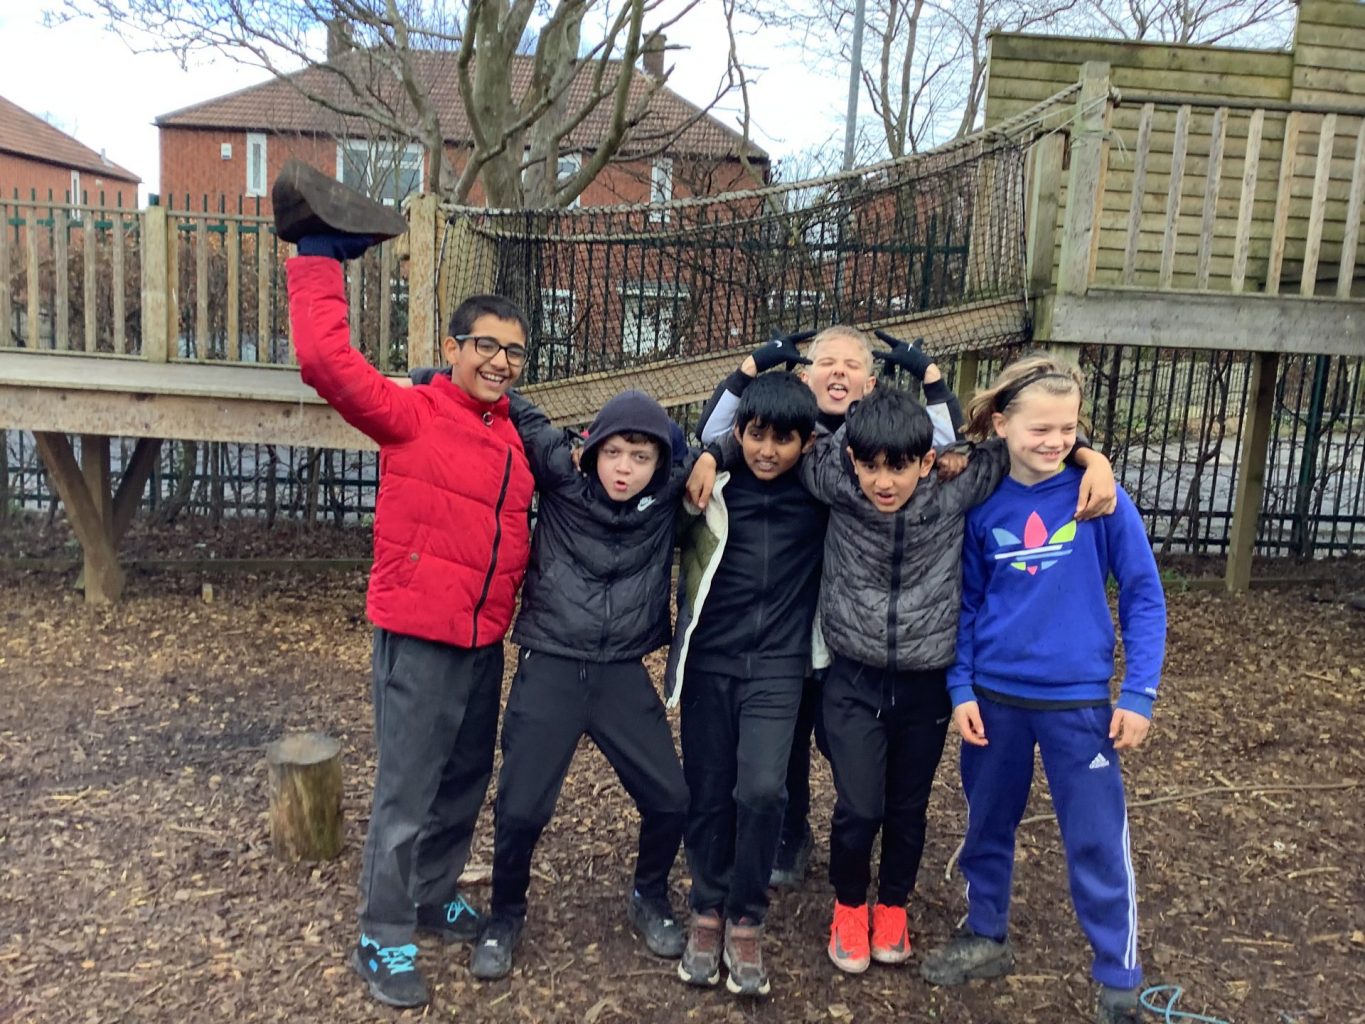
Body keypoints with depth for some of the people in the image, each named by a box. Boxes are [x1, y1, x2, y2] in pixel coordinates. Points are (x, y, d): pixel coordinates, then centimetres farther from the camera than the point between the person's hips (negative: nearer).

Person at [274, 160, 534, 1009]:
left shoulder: (515, 435, 9)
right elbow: (327, 358, -23)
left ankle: (436, 899, 40)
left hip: (487, 640, 7)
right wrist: (321, 259, -18)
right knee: (406, 793, 4)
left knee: (467, 781, 19)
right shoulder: (413, 416, -11)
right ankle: (384, 940, 22)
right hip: (417, 637, -7)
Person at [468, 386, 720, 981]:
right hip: (549, 670, -2)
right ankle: (506, 913, 30)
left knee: (670, 799, 4)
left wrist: (709, 456, -9)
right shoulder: (563, 475, -5)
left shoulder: (671, 491, 0)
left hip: (624, 675, 2)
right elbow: (519, 415, -1)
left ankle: (648, 899, 34)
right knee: (520, 808, 0)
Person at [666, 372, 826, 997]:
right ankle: (709, 911, 29)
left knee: (762, 789, -13)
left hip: (777, 664, -1)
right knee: (708, 794, 7)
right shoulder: (711, 486, -2)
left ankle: (747, 922, 9)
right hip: (708, 661, 1)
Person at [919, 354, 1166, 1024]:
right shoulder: (981, 504, -3)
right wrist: (961, 689, -2)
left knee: (1098, 844, 5)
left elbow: (1143, 599, -4)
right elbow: (967, 604, 5)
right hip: (994, 697, 2)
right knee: (988, 824, 17)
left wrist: (1139, 693, -8)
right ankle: (986, 938, 38)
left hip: (1079, 701, -2)